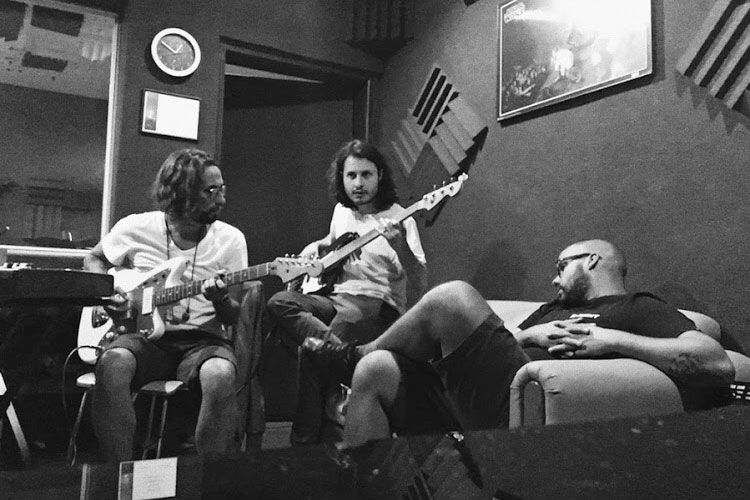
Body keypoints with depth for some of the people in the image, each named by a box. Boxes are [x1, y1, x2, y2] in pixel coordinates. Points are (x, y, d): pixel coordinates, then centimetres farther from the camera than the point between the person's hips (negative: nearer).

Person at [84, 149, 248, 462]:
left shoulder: (230, 239, 1)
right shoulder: (135, 228, 2)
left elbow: (232, 317, 4)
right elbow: (93, 259, 23)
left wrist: (222, 300, -20)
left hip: (202, 339, 0)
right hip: (145, 335, 1)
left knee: (220, 375, -34)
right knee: (113, 363, -33)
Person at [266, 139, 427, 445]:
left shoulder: (397, 218, -6)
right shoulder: (342, 210, 14)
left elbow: (418, 287, -15)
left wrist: (401, 246, -34)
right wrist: (315, 248, 14)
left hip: (377, 305, -6)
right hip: (335, 297, 6)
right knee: (279, 303, -22)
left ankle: (306, 438, -13)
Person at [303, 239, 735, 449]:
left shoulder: (640, 309, 12)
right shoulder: (555, 308, 33)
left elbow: (719, 364, -7)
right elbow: (494, 347, 23)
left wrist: (612, 340, -9)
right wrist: (526, 336, 3)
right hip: (472, 409, 8)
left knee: (453, 297, -16)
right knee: (377, 370, -10)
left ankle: (352, 354, 9)